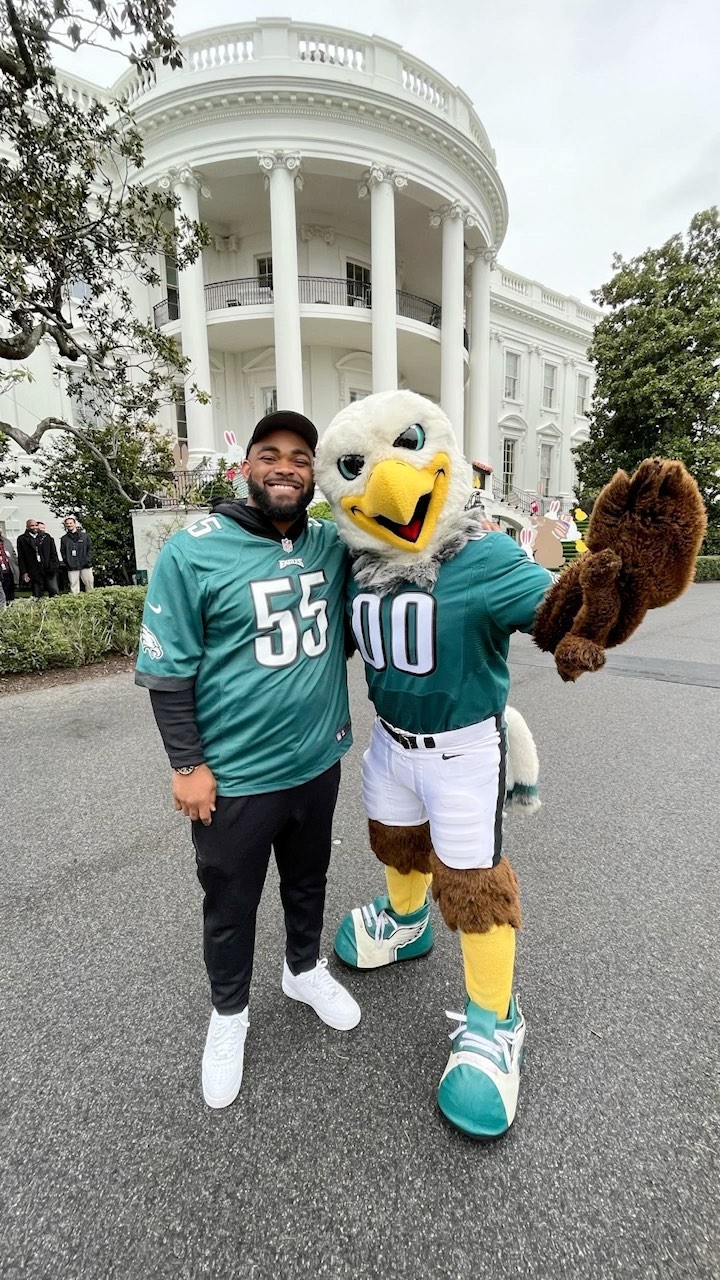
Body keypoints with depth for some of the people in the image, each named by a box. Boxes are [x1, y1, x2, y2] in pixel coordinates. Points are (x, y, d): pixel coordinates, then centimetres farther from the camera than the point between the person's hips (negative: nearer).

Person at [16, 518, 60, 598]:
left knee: (54, 592, -2)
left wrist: (54, 566, -4)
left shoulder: (46, 537, 10)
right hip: (34, 572, -1)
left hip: (49, 570, 1)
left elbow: (53, 553, 7)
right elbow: (21, 558, 4)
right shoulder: (22, 539, 5)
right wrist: (24, 572, -2)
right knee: (37, 596, 3)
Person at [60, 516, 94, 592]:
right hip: (72, 567, 0)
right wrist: (67, 562, -4)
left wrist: (88, 560, -7)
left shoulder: (85, 535, 9)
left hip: (85, 566, 0)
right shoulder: (64, 539, 10)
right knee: (74, 585, -2)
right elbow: (63, 552, 10)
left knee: (89, 583, 1)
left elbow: (90, 548, 6)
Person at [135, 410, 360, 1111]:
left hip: (318, 761, 5)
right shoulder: (194, 551, -14)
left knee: (308, 881, 27)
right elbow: (167, 668, -11)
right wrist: (187, 764, -11)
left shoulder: (332, 545, -1)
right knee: (230, 905, 19)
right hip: (233, 776, -4)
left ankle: (305, 969, 57)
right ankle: (228, 1013, 49)